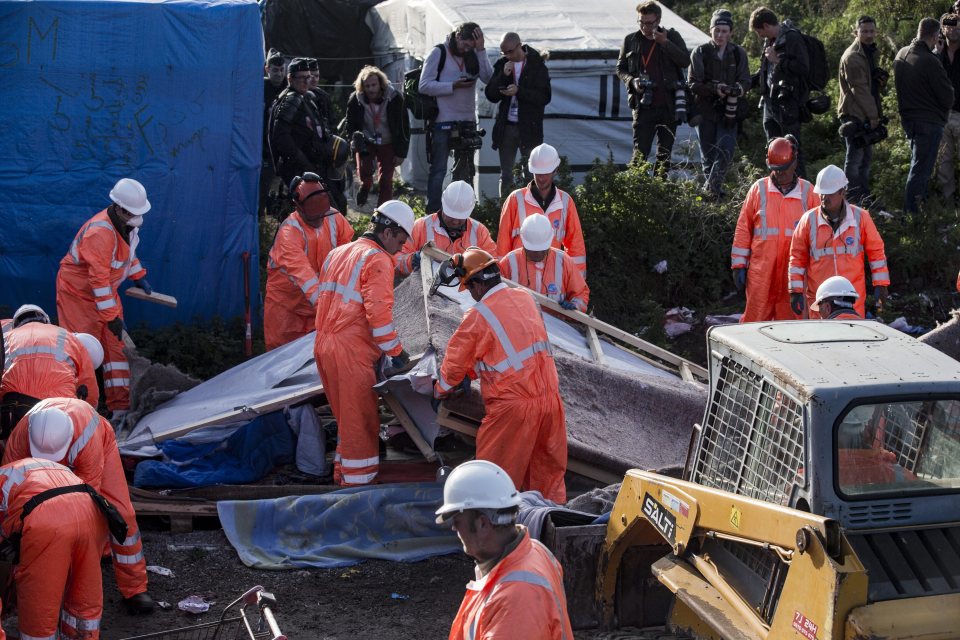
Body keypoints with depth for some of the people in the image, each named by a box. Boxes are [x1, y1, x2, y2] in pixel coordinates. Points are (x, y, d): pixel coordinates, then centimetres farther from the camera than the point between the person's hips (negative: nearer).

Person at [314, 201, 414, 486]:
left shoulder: (337, 254, 18)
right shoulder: (378, 259, -9)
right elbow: (379, 312, -17)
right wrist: (395, 351, -9)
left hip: (324, 345, 9)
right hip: (351, 351, -9)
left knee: (347, 419, 20)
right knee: (362, 423, -1)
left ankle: (342, 475, 28)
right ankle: (359, 483, 2)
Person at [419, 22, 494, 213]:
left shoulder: (473, 56, 7)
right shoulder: (439, 53, -5)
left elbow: (488, 78, -9)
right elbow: (424, 86, -11)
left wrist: (481, 50, -14)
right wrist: (453, 86, -18)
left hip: (467, 122, 5)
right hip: (443, 121, -5)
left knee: (465, 171, 13)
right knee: (439, 170, -5)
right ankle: (433, 213, -2)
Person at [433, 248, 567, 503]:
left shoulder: (478, 316, -11)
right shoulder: (525, 298, 8)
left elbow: (455, 361, 2)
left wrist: (440, 391, 21)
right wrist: (471, 372, 26)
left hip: (513, 405, -6)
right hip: (550, 399, 6)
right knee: (549, 473, 17)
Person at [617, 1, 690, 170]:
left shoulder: (672, 36, 5)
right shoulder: (630, 40, 6)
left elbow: (686, 61, -7)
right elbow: (620, 68, 13)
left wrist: (665, 43, -16)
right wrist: (632, 81, -7)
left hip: (668, 105, 1)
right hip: (643, 105, -1)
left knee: (665, 154, 8)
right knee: (640, 153, -10)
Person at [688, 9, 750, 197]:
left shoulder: (738, 53, 4)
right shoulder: (700, 52, -1)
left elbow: (745, 81, 4)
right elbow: (693, 84, -4)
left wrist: (736, 89, -20)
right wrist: (715, 89, -20)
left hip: (728, 111, 0)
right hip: (705, 111, 0)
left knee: (725, 150, -17)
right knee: (708, 154, 6)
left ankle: (712, 187, -19)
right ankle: (711, 190, 17)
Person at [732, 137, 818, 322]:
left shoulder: (807, 192, 5)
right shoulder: (758, 189, 4)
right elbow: (743, 229, 6)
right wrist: (739, 265, 3)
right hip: (761, 271, -1)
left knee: (790, 320, 5)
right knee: (755, 320, -1)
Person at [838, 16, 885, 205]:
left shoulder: (870, 52, 15)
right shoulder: (852, 57, -16)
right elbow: (859, 89, -19)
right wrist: (872, 115, -17)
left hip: (866, 114, 10)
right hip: (854, 114, -10)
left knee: (866, 156, 15)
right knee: (855, 157, -7)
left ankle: (865, 198, 24)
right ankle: (854, 201, -3)